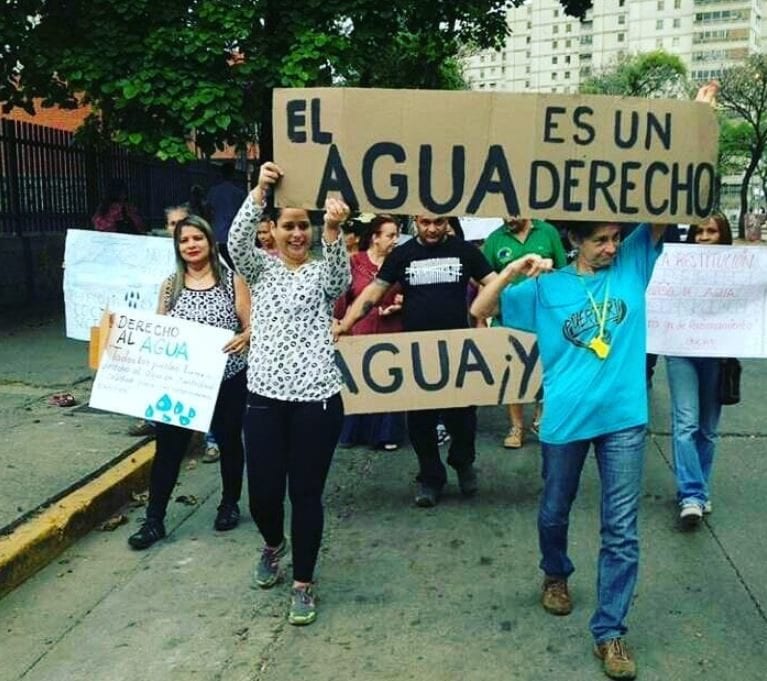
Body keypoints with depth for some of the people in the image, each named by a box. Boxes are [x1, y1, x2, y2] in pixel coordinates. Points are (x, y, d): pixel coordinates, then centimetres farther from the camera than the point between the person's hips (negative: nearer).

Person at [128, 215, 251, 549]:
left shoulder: (232, 280, -2)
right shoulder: (170, 285, 6)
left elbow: (251, 326, -6)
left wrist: (244, 338, -27)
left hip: (227, 380, -1)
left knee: (229, 441, 14)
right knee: (168, 447, 2)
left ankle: (229, 504, 34)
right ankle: (154, 519, 13)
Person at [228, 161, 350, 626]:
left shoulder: (322, 272, 5)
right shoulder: (261, 267, 9)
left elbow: (341, 277, -19)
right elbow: (237, 242, -13)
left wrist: (334, 230, -38)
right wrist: (259, 191, -27)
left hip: (317, 399, -2)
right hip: (265, 396, 2)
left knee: (306, 493, 4)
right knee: (263, 490, 8)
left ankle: (304, 583, 22)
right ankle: (273, 545, 43)